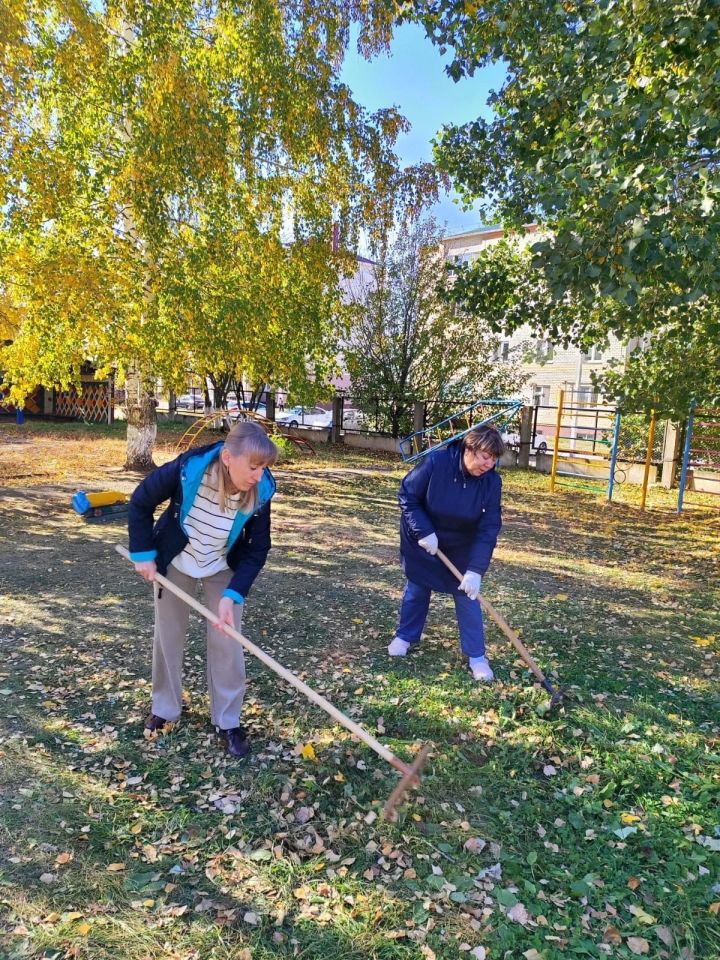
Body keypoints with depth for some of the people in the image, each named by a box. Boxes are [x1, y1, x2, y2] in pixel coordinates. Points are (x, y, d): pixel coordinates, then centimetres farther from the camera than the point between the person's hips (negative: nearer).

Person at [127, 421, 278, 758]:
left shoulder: (260, 492, -29)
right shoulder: (186, 470, -35)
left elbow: (257, 551, -18)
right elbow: (140, 503, -16)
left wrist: (232, 595, -27)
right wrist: (142, 553, -13)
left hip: (225, 568, 1)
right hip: (174, 561, 0)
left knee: (227, 641, 1)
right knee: (168, 636, 12)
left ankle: (227, 720, 20)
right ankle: (165, 709, 34)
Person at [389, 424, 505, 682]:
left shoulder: (492, 481, -22)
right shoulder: (436, 462, -29)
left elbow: (488, 530, -22)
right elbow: (407, 496, -20)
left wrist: (475, 570, -30)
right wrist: (424, 531, -28)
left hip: (462, 546, 1)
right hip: (423, 540, -1)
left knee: (468, 594, 1)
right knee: (416, 589, 12)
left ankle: (476, 655, 14)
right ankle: (405, 637, 34)